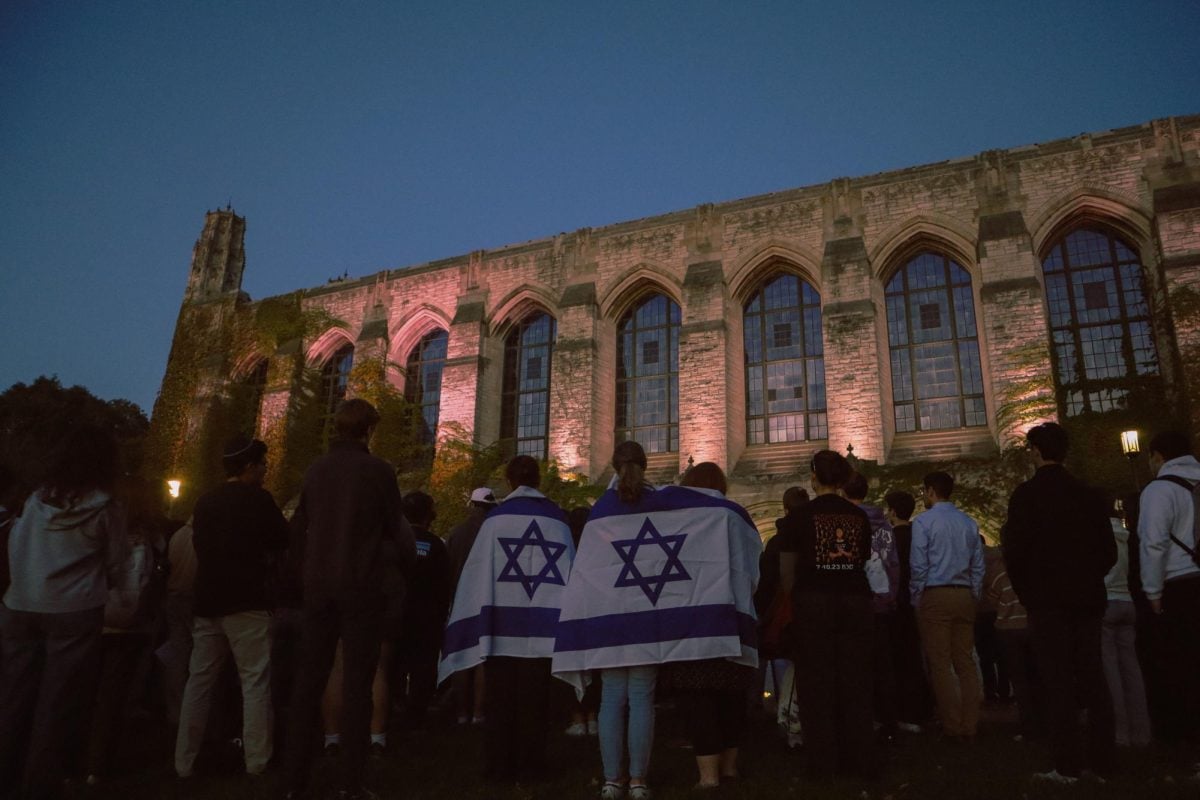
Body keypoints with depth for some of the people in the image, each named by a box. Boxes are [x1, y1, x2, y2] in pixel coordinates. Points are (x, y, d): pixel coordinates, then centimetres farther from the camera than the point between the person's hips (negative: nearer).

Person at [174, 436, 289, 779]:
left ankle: (185, 760, 15)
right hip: (245, 600, -6)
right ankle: (257, 759, 2)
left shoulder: (205, 501, 10)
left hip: (208, 600, 6)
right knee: (255, 680, 0)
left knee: (199, 680, 11)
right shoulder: (258, 499, -9)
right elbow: (282, 540, 1)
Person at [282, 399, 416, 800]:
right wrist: (405, 563, 17)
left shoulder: (316, 470, 5)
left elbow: (298, 529, 11)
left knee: (309, 678, 10)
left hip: (318, 586, 4)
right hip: (361, 587, -4)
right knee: (356, 682, 2)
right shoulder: (377, 471, -8)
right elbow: (396, 528, -1)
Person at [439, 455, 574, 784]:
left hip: (503, 622, -1)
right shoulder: (557, 518, 5)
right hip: (542, 623, 1)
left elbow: (479, 571, -3)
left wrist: (480, 621, 2)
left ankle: (499, 765, 13)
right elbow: (568, 570, 5)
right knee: (534, 698, 9)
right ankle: (530, 765, 13)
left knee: (501, 698, 9)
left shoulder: (497, 517, -1)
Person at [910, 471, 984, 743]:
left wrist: (916, 600, 0)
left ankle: (952, 725, 1)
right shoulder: (969, 523, 9)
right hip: (964, 596, 5)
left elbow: (918, 566, -9)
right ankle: (969, 725, 10)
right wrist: (973, 597, 15)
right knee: (965, 661, 9)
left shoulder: (924, 522, -6)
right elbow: (978, 566, 8)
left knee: (940, 664, 1)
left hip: (935, 595, -5)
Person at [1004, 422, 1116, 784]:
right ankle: (1102, 758, 16)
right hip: (1088, 599, 5)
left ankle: (1068, 765, -1)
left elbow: (1015, 550, -13)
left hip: (1048, 601, -5)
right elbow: (1109, 551, 9)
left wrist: (1027, 594, 1)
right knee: (1092, 677, 11)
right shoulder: (1089, 494, 6)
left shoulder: (1027, 494, -9)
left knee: (1058, 681, -2)